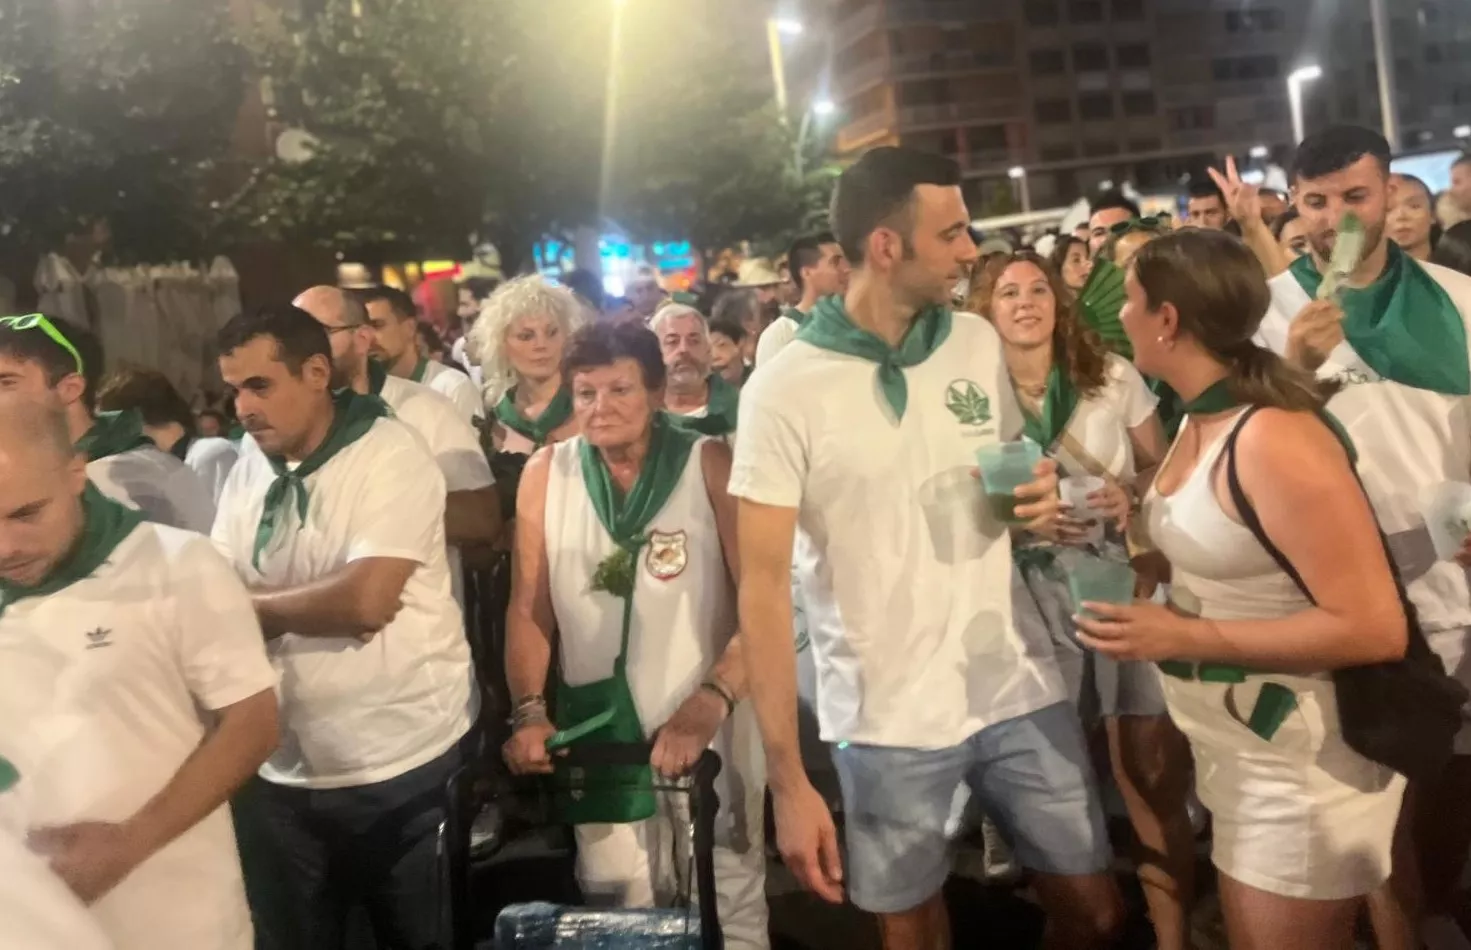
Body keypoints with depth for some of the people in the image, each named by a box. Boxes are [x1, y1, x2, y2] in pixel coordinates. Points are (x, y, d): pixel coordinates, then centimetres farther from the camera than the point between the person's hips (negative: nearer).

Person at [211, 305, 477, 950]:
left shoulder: (389, 453, -13)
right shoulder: (248, 470, 6)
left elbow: (367, 600, -23)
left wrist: (254, 603, -8)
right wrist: (307, 609, -17)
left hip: (404, 764, -5)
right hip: (283, 771, 6)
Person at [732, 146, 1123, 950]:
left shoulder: (977, 343, 2)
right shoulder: (784, 389, -13)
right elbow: (763, 584, -13)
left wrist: (1042, 500, -7)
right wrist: (787, 781, -15)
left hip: (1018, 691, 4)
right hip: (886, 720, -4)